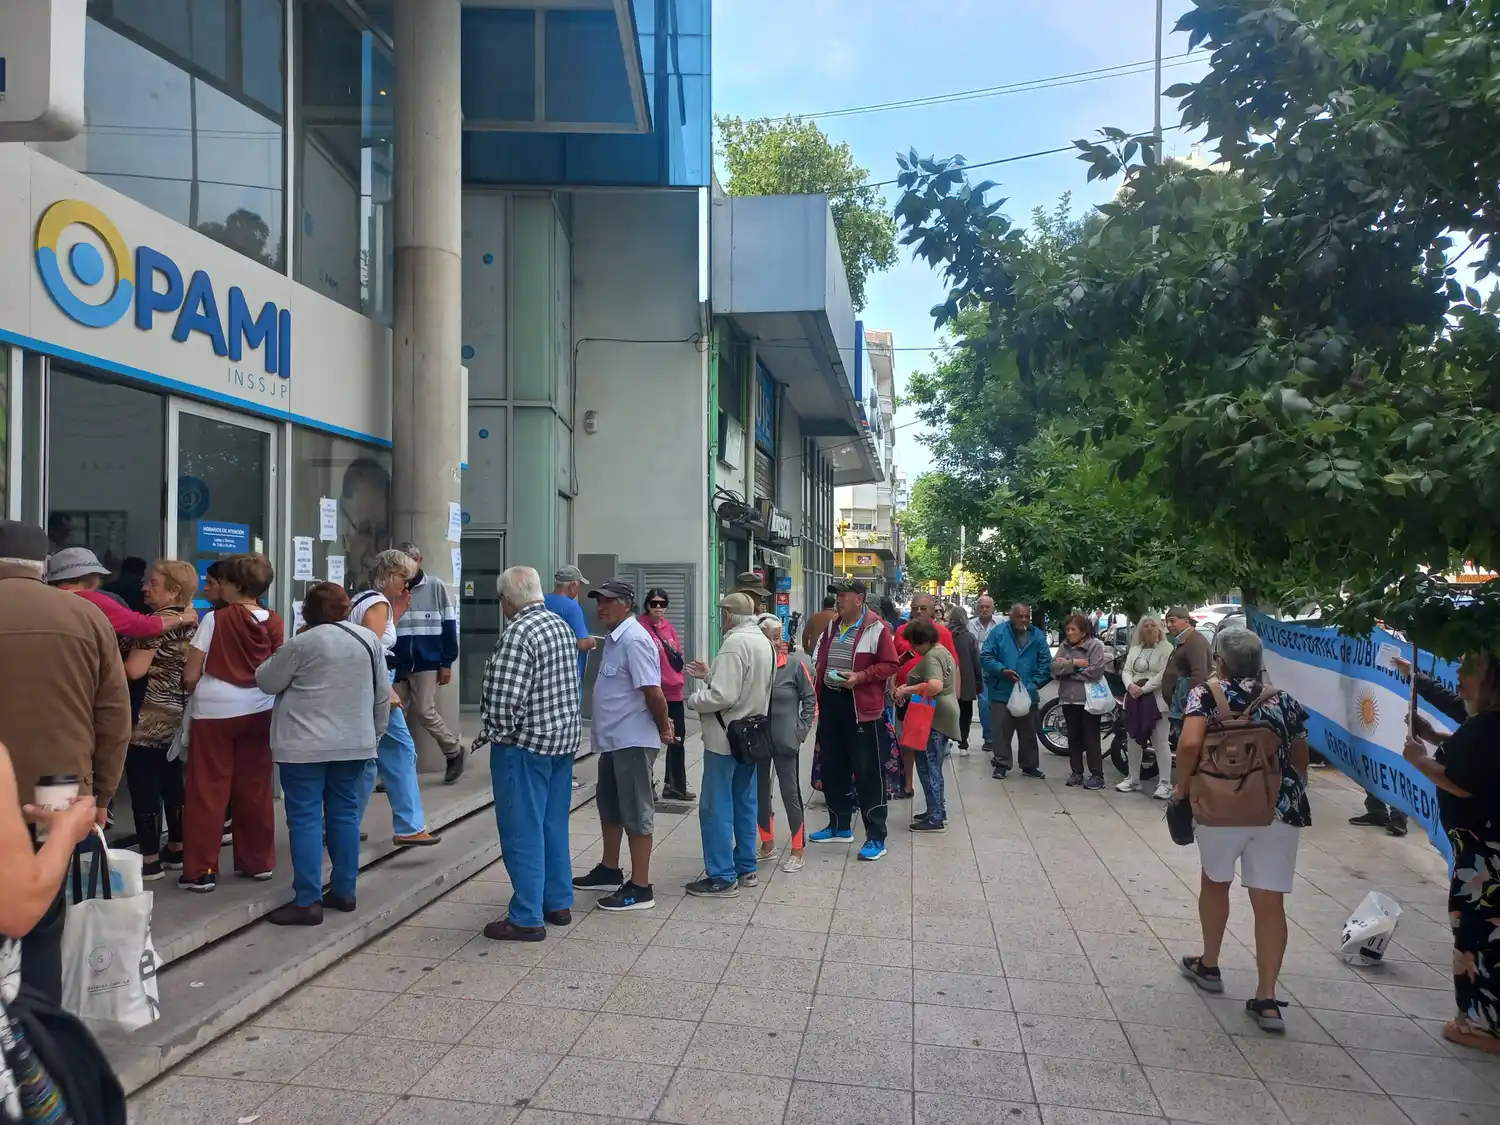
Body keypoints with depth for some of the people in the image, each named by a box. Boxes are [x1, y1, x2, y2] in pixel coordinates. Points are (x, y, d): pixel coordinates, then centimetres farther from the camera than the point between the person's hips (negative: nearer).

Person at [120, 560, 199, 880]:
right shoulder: (190, 621, 11)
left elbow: (134, 670, -19)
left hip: (149, 719, -9)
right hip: (178, 715, 9)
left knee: (144, 787, -2)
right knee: (173, 783, 15)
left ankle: (150, 860, 3)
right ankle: (176, 850, 24)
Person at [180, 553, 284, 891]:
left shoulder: (216, 619, -9)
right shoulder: (274, 622, 1)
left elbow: (191, 676, -7)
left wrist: (198, 692, 13)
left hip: (216, 711, -4)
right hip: (259, 711, 4)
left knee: (207, 792, 5)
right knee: (255, 791, 13)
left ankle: (201, 871, 8)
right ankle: (258, 861, 22)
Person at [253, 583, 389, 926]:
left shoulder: (303, 643, -10)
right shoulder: (369, 639, 5)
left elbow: (267, 682, 1)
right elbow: (383, 695, 9)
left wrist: (281, 656, 19)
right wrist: (375, 733, 20)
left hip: (305, 745, -5)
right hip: (354, 743, 5)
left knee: (306, 818, -1)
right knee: (345, 813, 13)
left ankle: (307, 902, -1)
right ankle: (343, 891, 19)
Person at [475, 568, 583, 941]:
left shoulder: (517, 634, -19)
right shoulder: (562, 626, 9)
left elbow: (504, 698, -22)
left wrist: (496, 734, -7)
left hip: (525, 743, -9)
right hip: (563, 739, 9)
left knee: (523, 832, 0)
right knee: (554, 825, 16)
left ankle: (527, 918, 6)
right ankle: (558, 903, 26)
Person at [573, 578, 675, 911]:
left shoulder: (634, 640, -20)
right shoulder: (614, 638, 12)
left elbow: (653, 691, -23)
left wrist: (663, 728, -11)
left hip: (633, 741, -10)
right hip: (613, 739, 10)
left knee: (636, 812, -1)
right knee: (609, 806, 22)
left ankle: (640, 888, 8)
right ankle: (609, 870, 38)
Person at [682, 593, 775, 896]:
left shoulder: (735, 643, -21)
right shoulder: (764, 642, 9)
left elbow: (723, 696, -26)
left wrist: (693, 700, -10)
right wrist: (710, 675, 13)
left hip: (725, 738, -9)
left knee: (716, 808, -1)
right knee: (744, 804, 16)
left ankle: (722, 877, 4)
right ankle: (745, 868, 26)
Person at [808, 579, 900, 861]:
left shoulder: (877, 628, -10)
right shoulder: (832, 626, 12)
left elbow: (890, 664, -11)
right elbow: (820, 657, 23)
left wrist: (860, 676, -21)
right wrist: (820, 678, 9)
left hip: (861, 706, -8)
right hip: (830, 702, 8)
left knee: (868, 772, -3)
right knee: (832, 768, 15)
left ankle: (876, 837, 3)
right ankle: (840, 826, 30)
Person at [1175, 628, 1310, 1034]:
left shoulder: (1205, 695, -5)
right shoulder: (1285, 703, 6)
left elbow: (1190, 744, -20)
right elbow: (1299, 762, 13)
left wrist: (1182, 787, -6)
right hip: (1278, 808, 2)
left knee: (1215, 881, 21)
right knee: (1270, 901, 6)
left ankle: (1209, 966, 35)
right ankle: (1266, 999, 5)